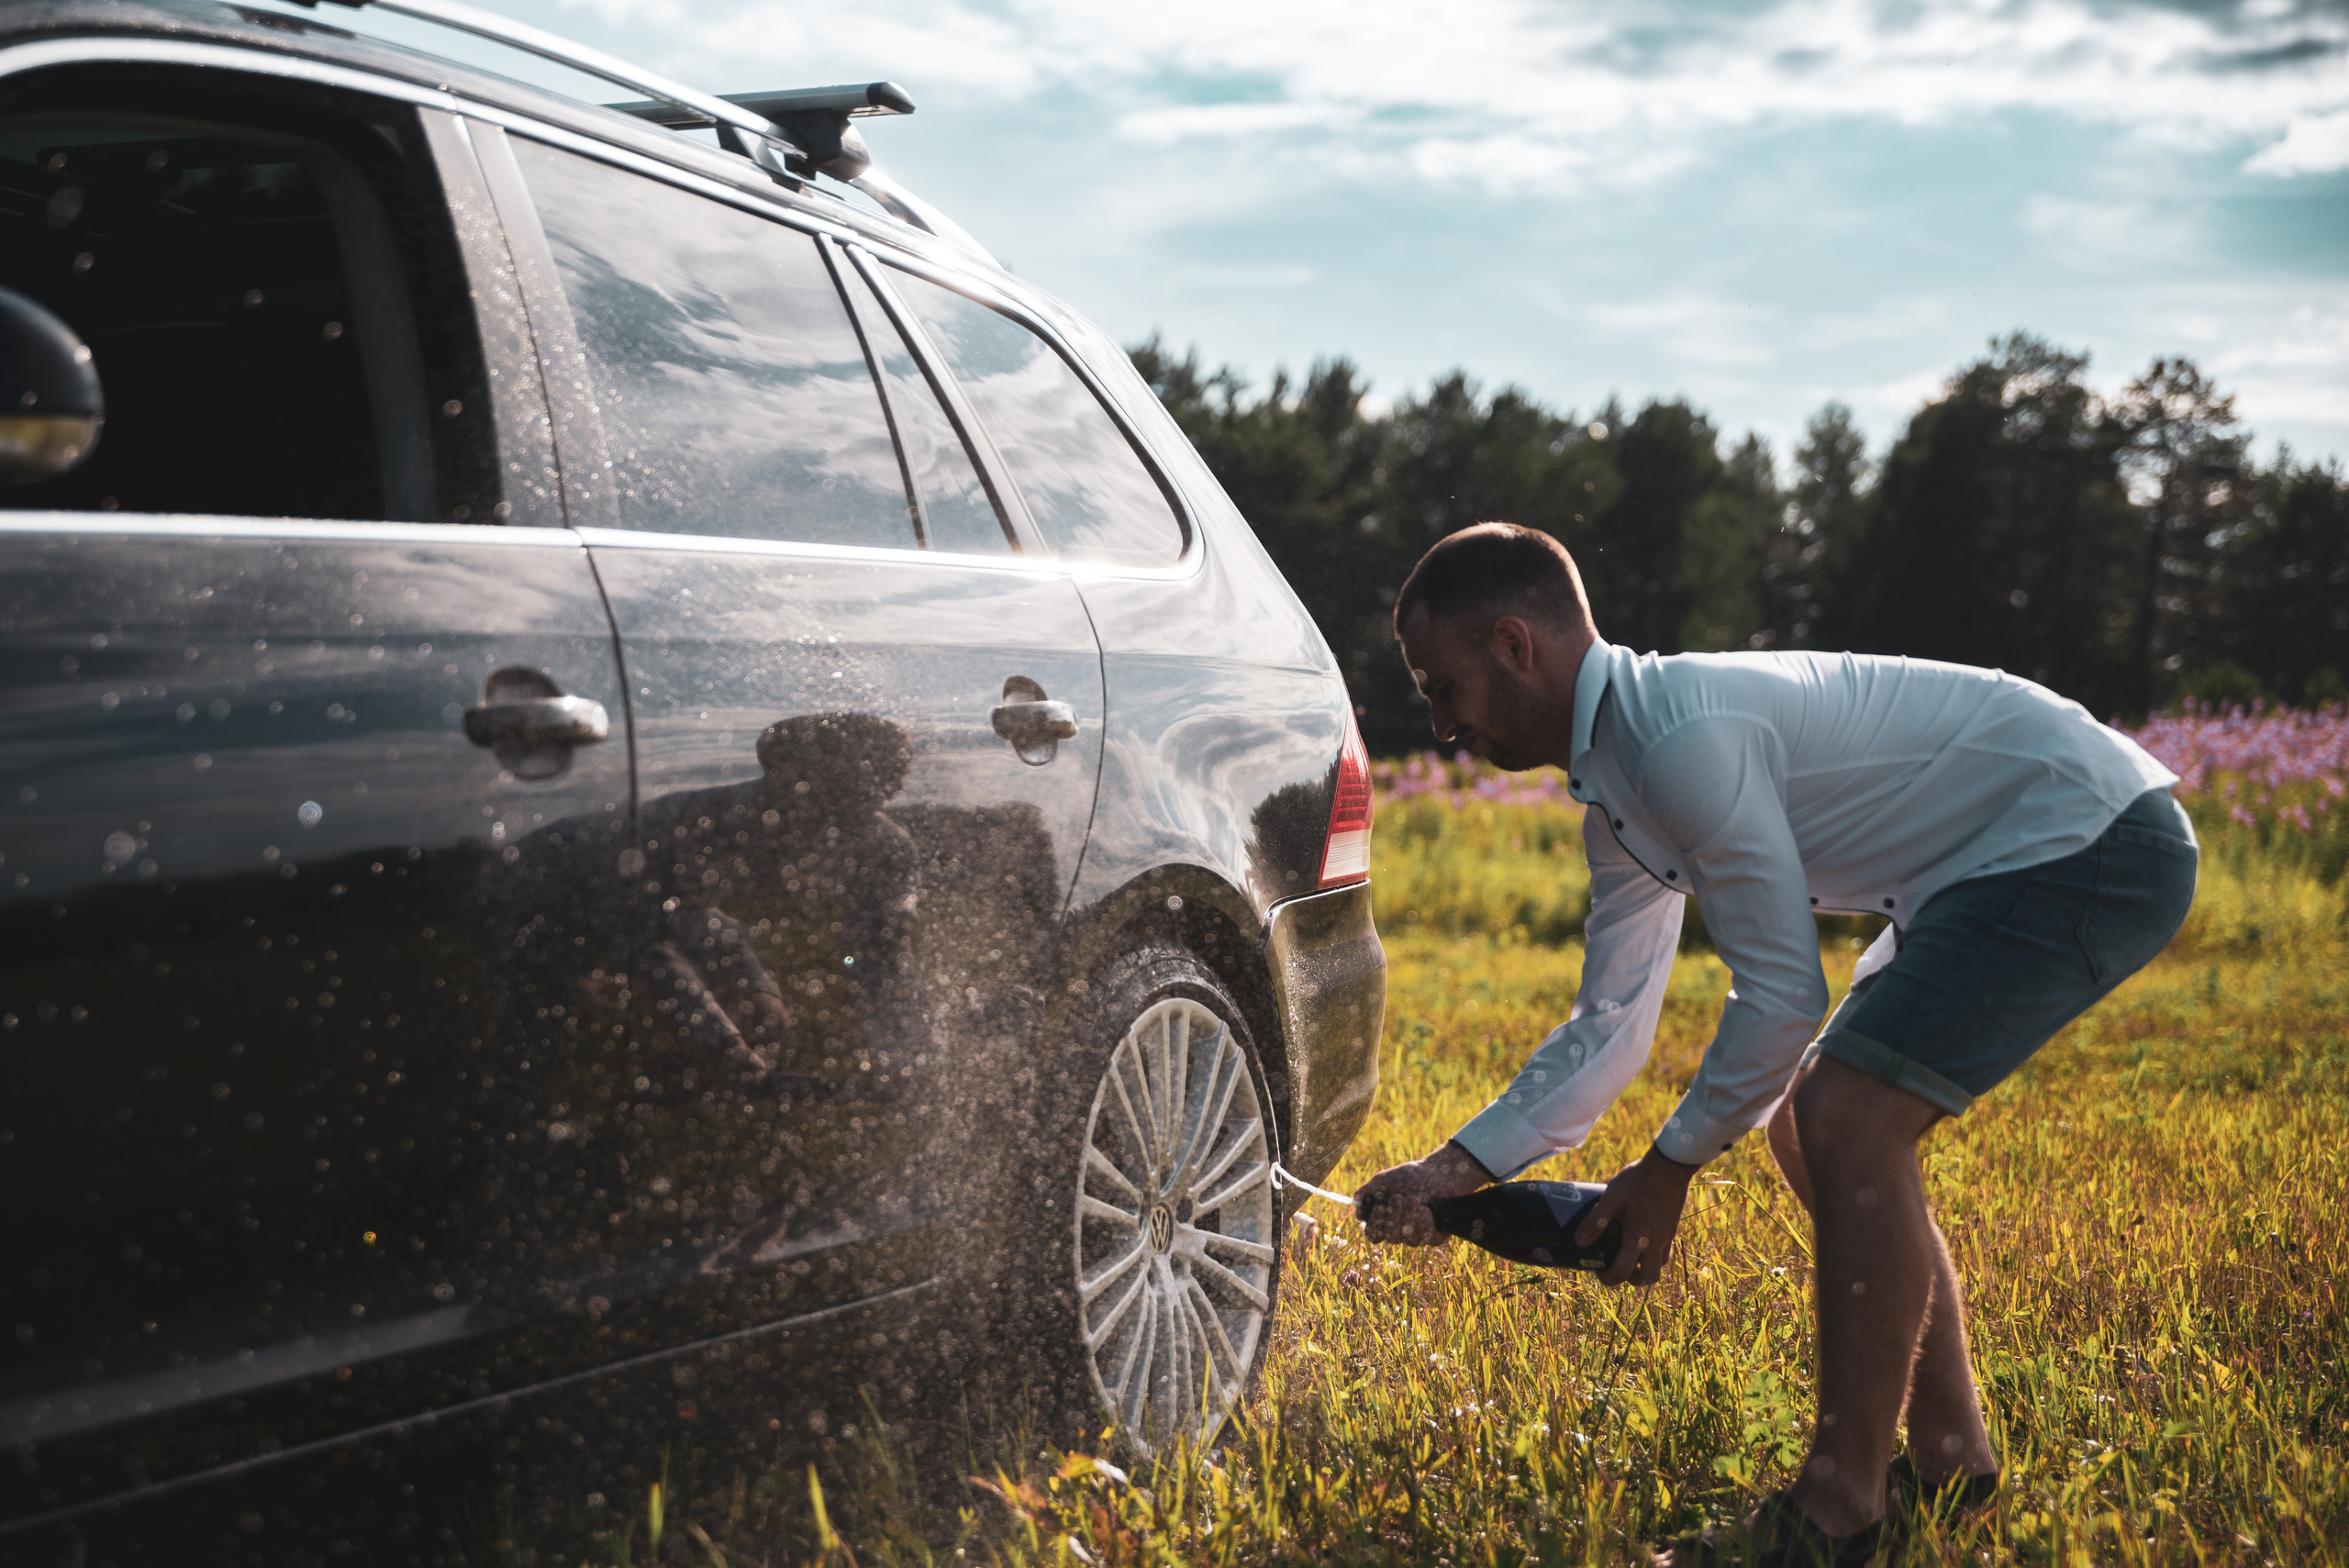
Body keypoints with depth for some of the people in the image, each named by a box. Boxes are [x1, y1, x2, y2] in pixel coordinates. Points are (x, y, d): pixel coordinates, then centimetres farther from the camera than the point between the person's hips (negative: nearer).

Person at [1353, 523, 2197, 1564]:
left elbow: (1782, 998, -19)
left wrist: (1670, 1168, -6)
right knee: (1814, 1119, 12)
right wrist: (1462, 1166, 10)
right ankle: (1949, 1457, 20)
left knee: (1845, 1121, -17)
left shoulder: (1684, 739, -23)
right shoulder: (1615, 793, 9)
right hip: (2016, 858, 10)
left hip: (2089, 843, -10)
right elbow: (1608, 1028, 16)